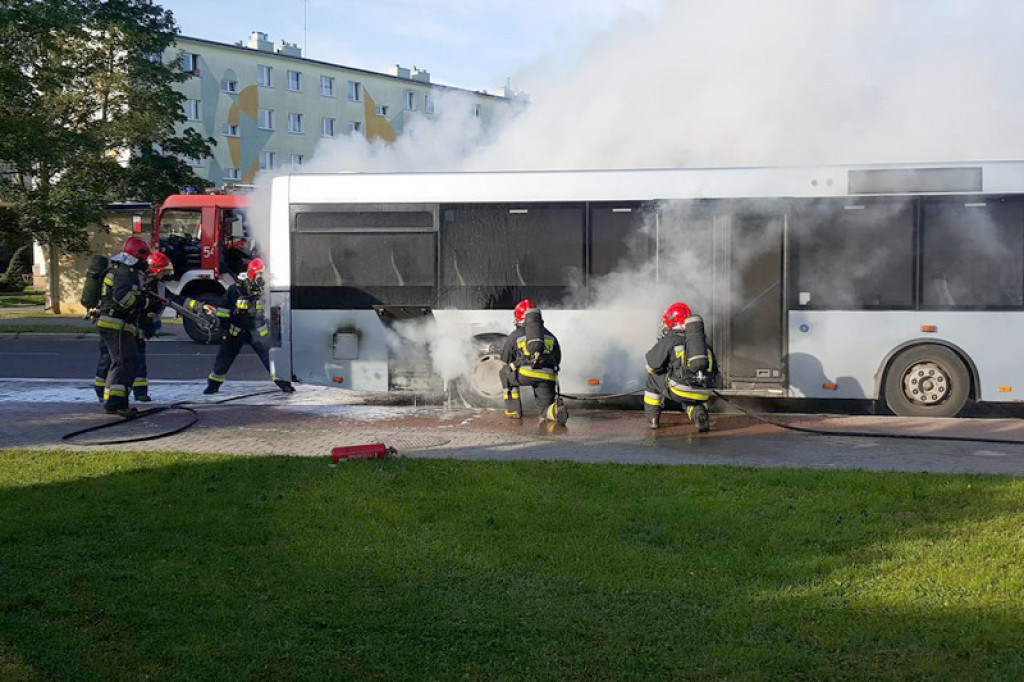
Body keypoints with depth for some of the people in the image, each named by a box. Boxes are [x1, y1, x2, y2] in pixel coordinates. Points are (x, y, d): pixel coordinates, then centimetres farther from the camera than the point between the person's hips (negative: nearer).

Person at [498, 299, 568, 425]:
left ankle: (513, 410, 23)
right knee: (547, 410, 16)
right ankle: (556, 410, -20)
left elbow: (505, 359, 24)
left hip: (526, 374, -3)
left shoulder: (514, 335, 15)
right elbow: (557, 359, 31)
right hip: (548, 376, 3)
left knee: (505, 372, 28)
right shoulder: (549, 335, 25)